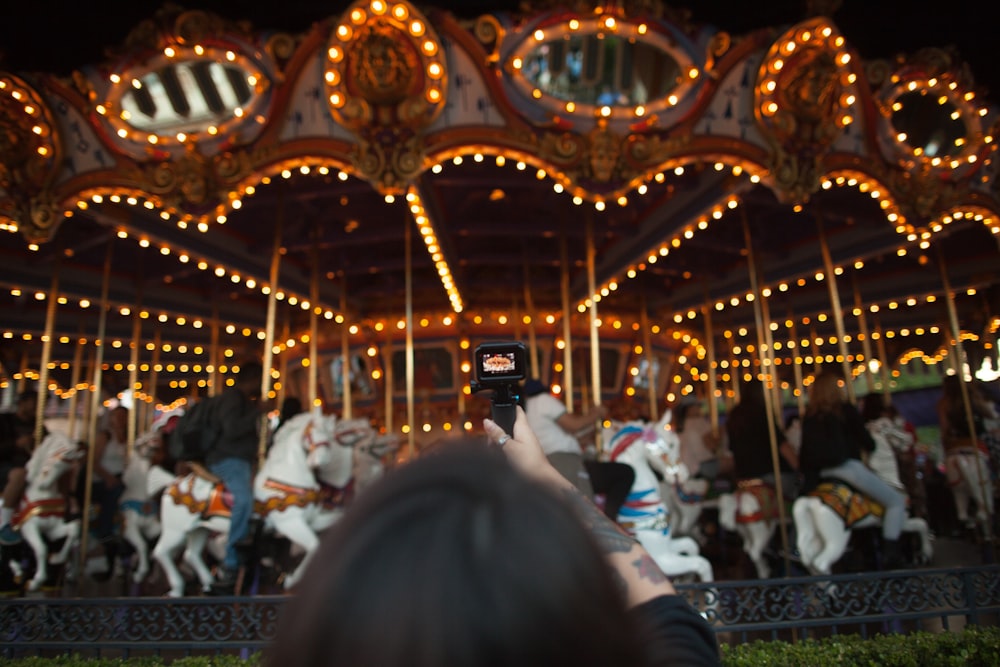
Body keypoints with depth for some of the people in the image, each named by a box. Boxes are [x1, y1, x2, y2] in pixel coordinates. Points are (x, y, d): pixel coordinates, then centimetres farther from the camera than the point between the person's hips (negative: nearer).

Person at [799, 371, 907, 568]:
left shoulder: (809, 416, 9)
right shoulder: (845, 410, -3)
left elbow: (806, 453, 11)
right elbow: (867, 442, 2)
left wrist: (808, 476, 21)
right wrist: (871, 447, 25)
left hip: (821, 475, 5)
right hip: (848, 468, -5)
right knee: (897, 501, 7)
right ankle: (891, 555, -4)